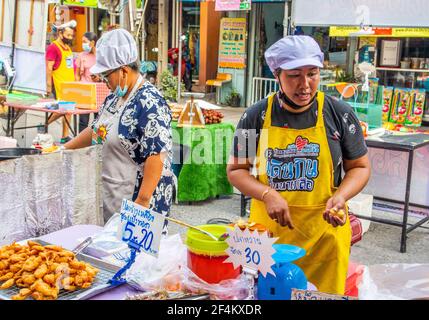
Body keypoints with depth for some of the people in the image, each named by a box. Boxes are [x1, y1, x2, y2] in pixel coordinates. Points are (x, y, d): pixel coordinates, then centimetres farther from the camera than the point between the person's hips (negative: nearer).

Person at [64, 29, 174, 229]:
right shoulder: (115, 97, 10)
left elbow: (157, 156, -25)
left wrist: (142, 201, -25)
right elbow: (97, 130, 25)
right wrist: (65, 148, 23)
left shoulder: (149, 103, -20)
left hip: (138, 197, -9)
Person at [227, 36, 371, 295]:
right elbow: (236, 169, 3)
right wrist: (267, 195, -15)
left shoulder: (340, 114, -3)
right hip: (268, 229, 1)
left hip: (323, 232, 0)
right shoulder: (257, 116, -2)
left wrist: (340, 197, -14)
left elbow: (360, 167, 6)